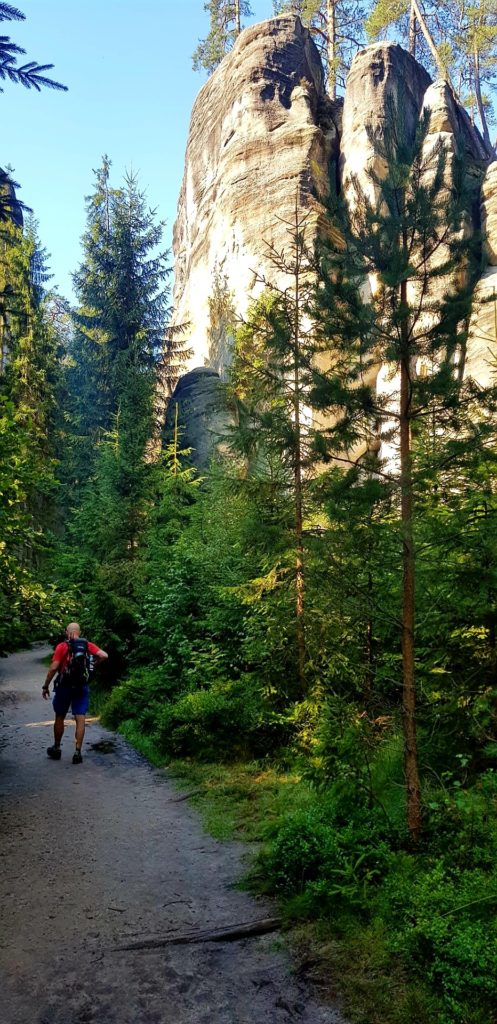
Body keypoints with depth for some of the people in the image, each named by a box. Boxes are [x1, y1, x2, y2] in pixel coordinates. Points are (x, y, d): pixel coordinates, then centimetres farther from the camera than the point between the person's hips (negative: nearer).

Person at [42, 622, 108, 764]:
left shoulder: (62, 647, -9)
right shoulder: (87, 645, -1)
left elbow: (53, 668, -13)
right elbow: (104, 656, -11)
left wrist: (45, 686, -4)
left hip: (65, 686, -1)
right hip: (82, 686, 1)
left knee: (59, 717, 15)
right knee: (80, 719, 3)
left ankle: (56, 749, 28)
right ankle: (78, 752, 2)